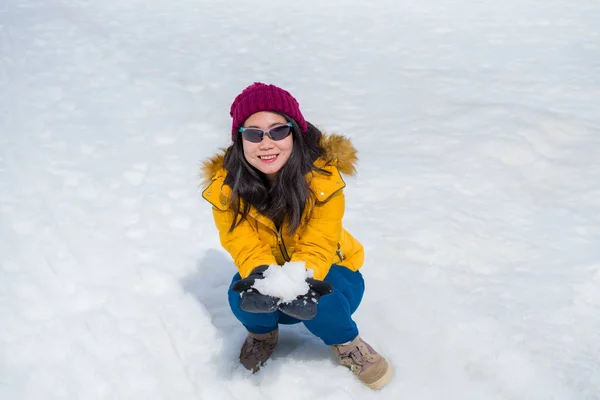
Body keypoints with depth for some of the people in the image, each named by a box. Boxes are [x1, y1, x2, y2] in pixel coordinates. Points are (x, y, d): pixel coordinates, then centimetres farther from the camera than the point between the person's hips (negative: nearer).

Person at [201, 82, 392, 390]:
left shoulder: (322, 174, -26)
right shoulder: (226, 185, -20)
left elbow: (317, 246, -26)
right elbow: (246, 246, -22)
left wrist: (302, 279, -48)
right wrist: (260, 274, -45)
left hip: (323, 271, -1)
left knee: (319, 304, -34)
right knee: (242, 296, -30)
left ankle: (347, 344, 3)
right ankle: (263, 333, 8)